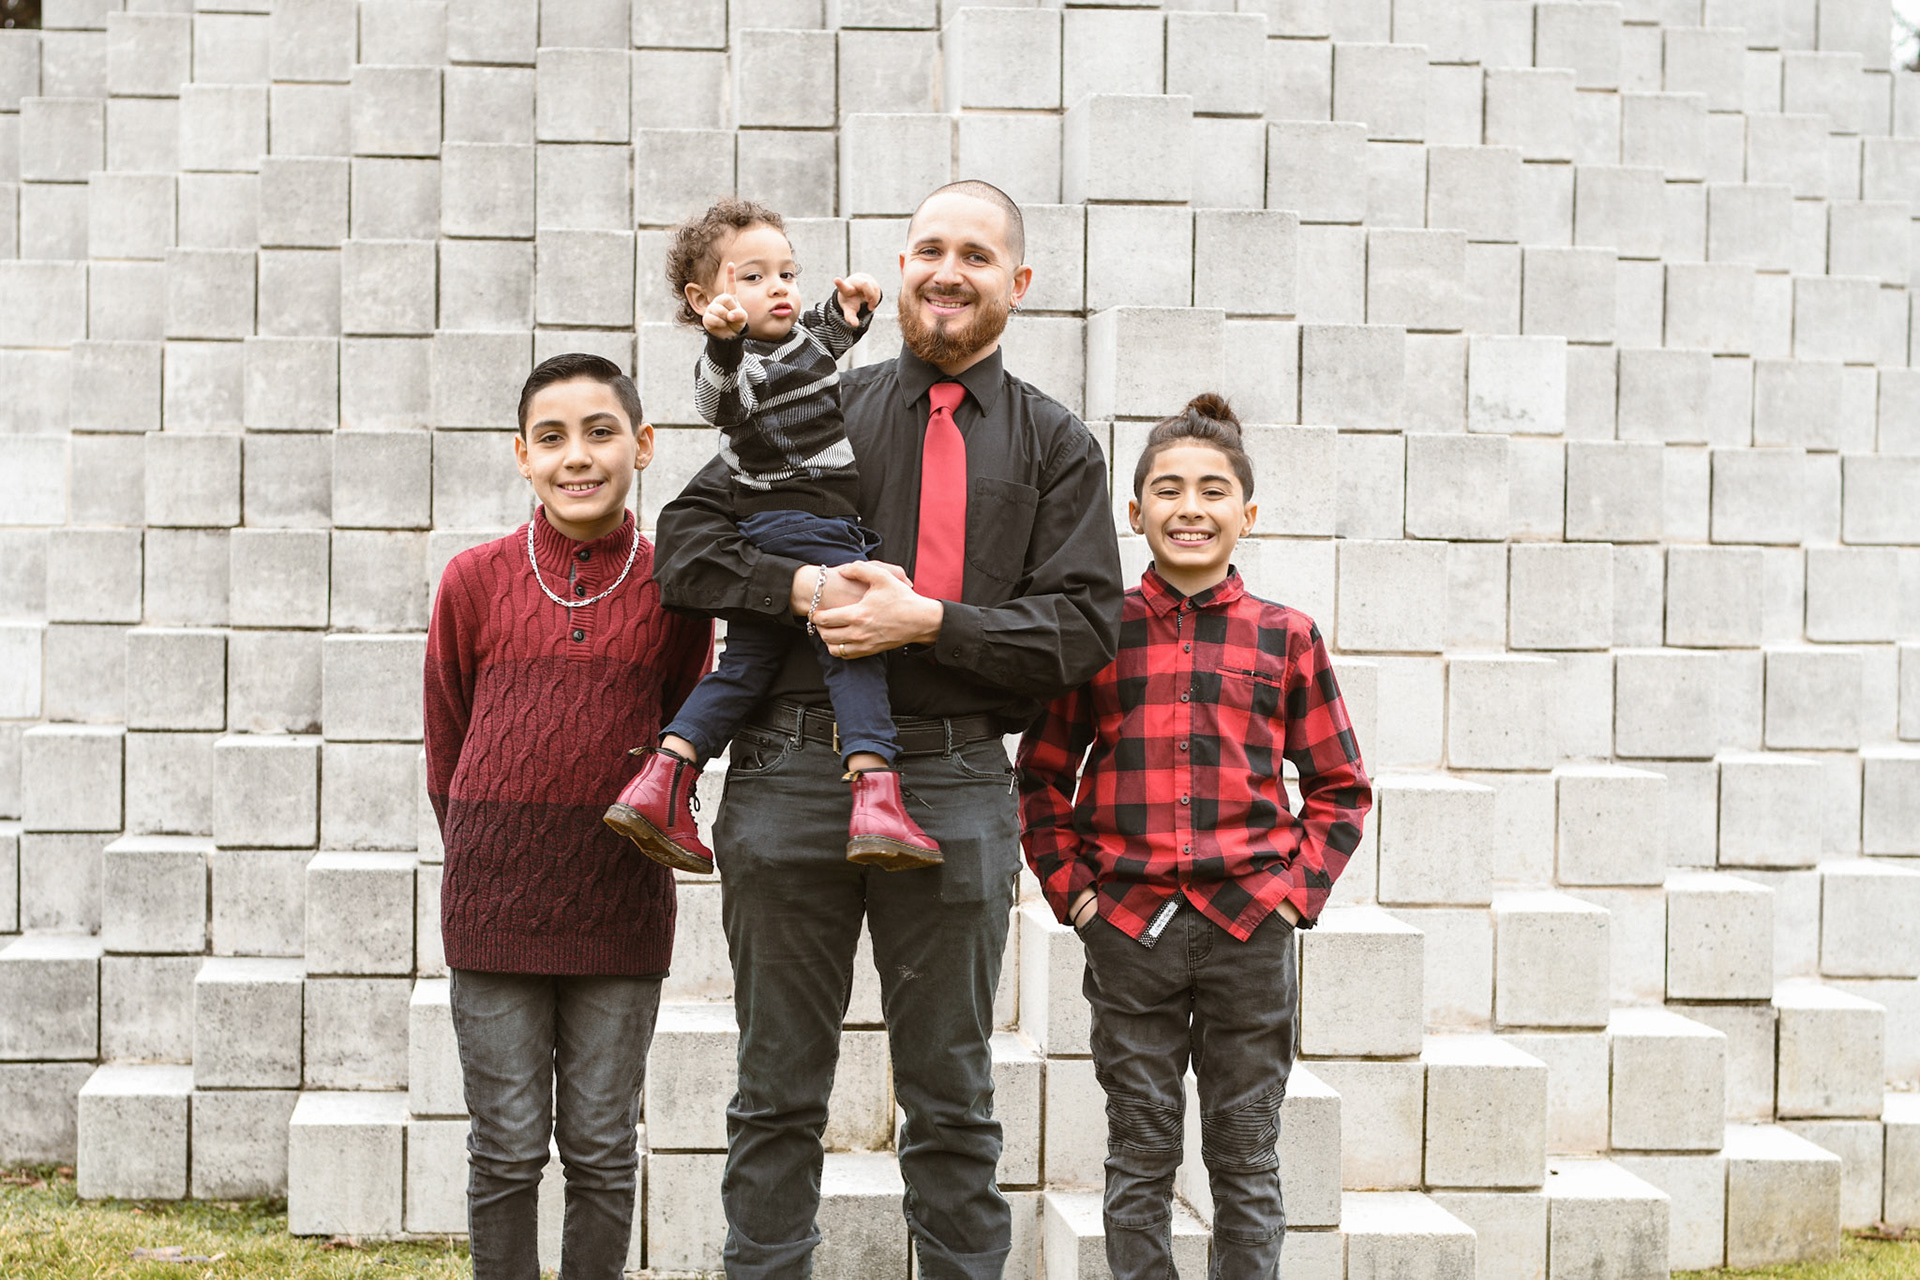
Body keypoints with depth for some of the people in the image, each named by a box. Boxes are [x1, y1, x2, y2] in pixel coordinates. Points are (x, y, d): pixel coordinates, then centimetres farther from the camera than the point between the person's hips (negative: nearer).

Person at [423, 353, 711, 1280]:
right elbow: (445, 748, 9)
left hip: (621, 911, 0)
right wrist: (487, 866, 12)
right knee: (507, 1147, 6)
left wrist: (621, 852, 9)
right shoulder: (475, 580, -1)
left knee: (602, 1149, 9)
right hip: (494, 906, 0)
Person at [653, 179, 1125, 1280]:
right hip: (790, 775, 1)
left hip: (956, 786, -1)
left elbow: (1085, 625, 0)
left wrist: (929, 622, -13)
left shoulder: (1057, 445, 10)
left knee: (953, 1098, 8)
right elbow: (687, 546, 7)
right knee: (779, 1091, 9)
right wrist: (805, 587, -11)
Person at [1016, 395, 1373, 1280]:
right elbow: (1041, 775, 10)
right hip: (1129, 930, 0)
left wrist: (1294, 890, -2)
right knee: (1139, 1159, 9)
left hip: (1250, 928, 0)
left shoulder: (1285, 638, 4)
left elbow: (1340, 788, 8)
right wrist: (1070, 887, 1)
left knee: (1246, 1163, 9)